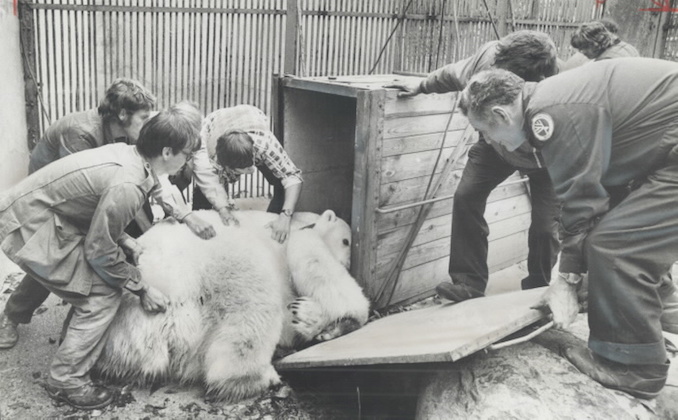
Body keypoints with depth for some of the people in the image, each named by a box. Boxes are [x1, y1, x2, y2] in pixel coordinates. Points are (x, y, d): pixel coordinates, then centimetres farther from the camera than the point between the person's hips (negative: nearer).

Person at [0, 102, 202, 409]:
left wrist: (124, 239, 4)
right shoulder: (127, 186, -29)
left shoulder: (126, 153, -1)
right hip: (29, 227, -9)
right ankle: (67, 381, 4)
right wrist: (142, 289, -8)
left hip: (34, 210, 9)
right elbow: (100, 251, -20)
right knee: (103, 294, -8)